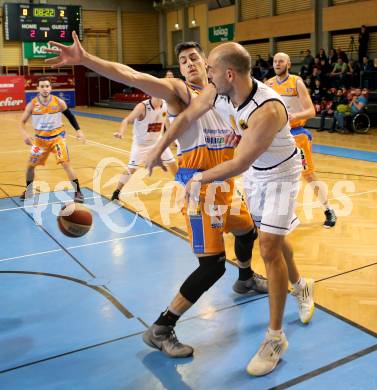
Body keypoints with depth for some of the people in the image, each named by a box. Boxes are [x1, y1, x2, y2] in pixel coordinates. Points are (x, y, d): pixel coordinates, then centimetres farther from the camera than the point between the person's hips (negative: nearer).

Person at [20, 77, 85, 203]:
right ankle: (28, 191, 33)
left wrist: (78, 130, -3)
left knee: (66, 164, -14)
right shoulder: (32, 104, -12)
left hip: (57, 137, -2)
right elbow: (22, 122, -3)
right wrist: (25, 134, -23)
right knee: (30, 165, 9)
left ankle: (78, 192, -4)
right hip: (40, 139, 2)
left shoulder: (59, 102, -13)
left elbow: (70, 115, 4)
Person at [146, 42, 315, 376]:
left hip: (280, 174, -7)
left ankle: (276, 337, 2)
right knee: (273, 238, 21)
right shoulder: (219, 92, -18)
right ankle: (300, 286, 49)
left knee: (269, 248, -12)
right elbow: (188, 116, -2)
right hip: (254, 171, 7)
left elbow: (238, 164, -34)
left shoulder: (267, 110, -39)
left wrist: (200, 179, -20)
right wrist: (159, 149, 5)